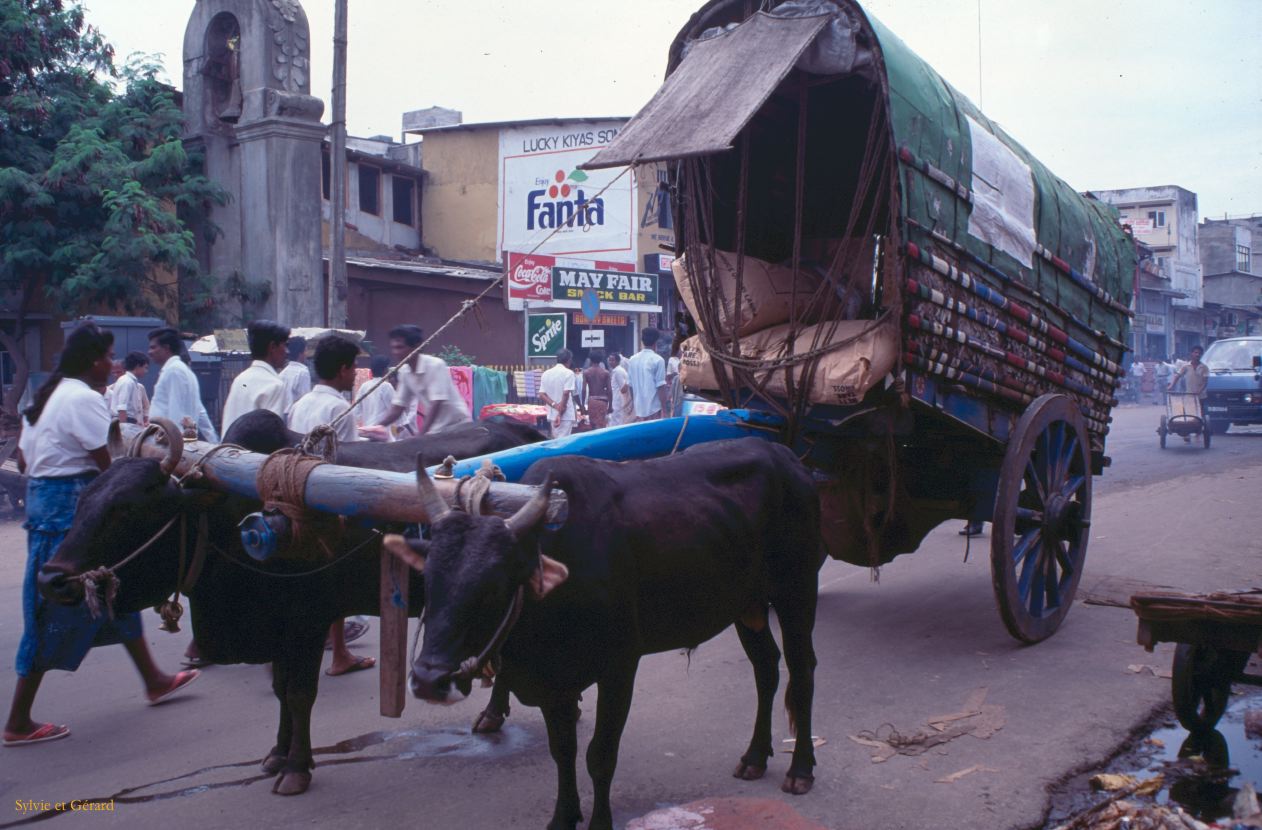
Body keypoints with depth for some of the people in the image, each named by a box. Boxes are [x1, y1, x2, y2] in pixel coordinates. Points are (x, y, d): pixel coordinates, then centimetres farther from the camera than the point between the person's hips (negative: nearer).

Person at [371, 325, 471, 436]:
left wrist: (420, 436, -32)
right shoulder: (404, 372, 0)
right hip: (436, 430, 7)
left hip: (458, 426, -7)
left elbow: (436, 404, -27)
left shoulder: (435, 365, -21)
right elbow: (397, 408, 3)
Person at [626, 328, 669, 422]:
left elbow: (630, 385, 11)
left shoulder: (632, 360, 6)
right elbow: (660, 386, -13)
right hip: (654, 408, -6)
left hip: (638, 408, 6)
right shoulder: (658, 360, -10)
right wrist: (664, 409, -7)